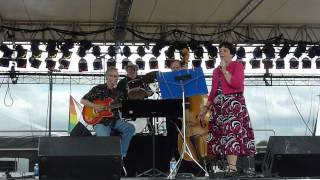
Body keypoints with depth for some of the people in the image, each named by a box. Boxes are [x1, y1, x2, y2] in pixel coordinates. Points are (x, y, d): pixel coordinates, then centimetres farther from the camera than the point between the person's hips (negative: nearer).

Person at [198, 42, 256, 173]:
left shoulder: (237, 65, 1)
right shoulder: (216, 70, 19)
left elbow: (237, 83, -15)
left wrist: (224, 70, -10)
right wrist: (206, 107, 13)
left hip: (234, 104, -6)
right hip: (219, 106, 7)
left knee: (231, 132, -17)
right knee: (220, 135, 1)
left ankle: (232, 168, -21)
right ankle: (228, 165, 4)